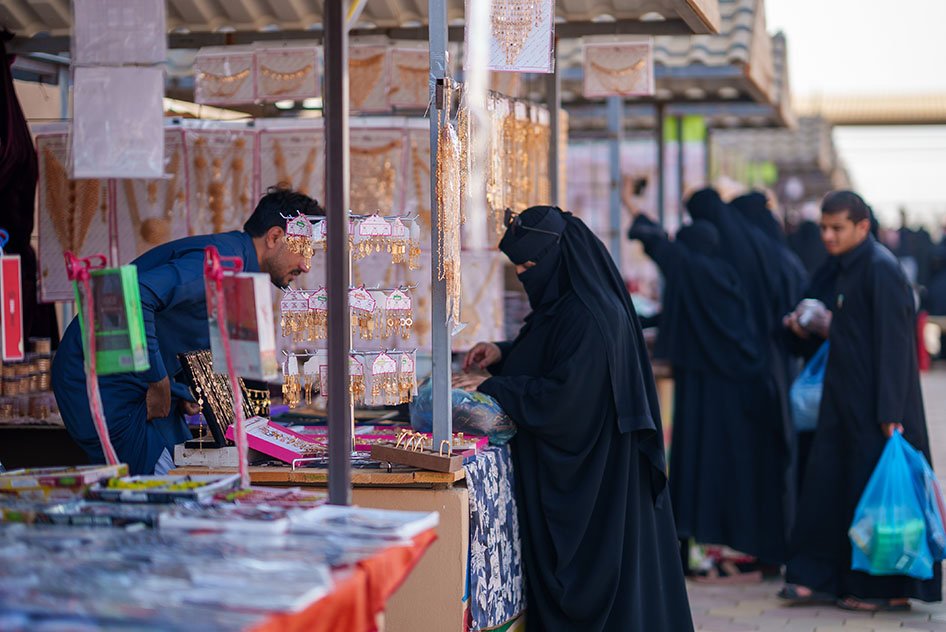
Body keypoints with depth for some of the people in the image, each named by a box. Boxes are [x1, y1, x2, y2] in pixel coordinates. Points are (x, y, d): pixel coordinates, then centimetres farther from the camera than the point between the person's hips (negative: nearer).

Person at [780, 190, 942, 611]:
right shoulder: (840, 269, 12)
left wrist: (891, 413, -22)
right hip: (844, 398, 9)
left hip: (876, 402, -9)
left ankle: (889, 589, 7)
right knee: (828, 481, 9)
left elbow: (893, 341, -19)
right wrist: (806, 327, 6)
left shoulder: (880, 269, -16)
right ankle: (820, 577, 15)